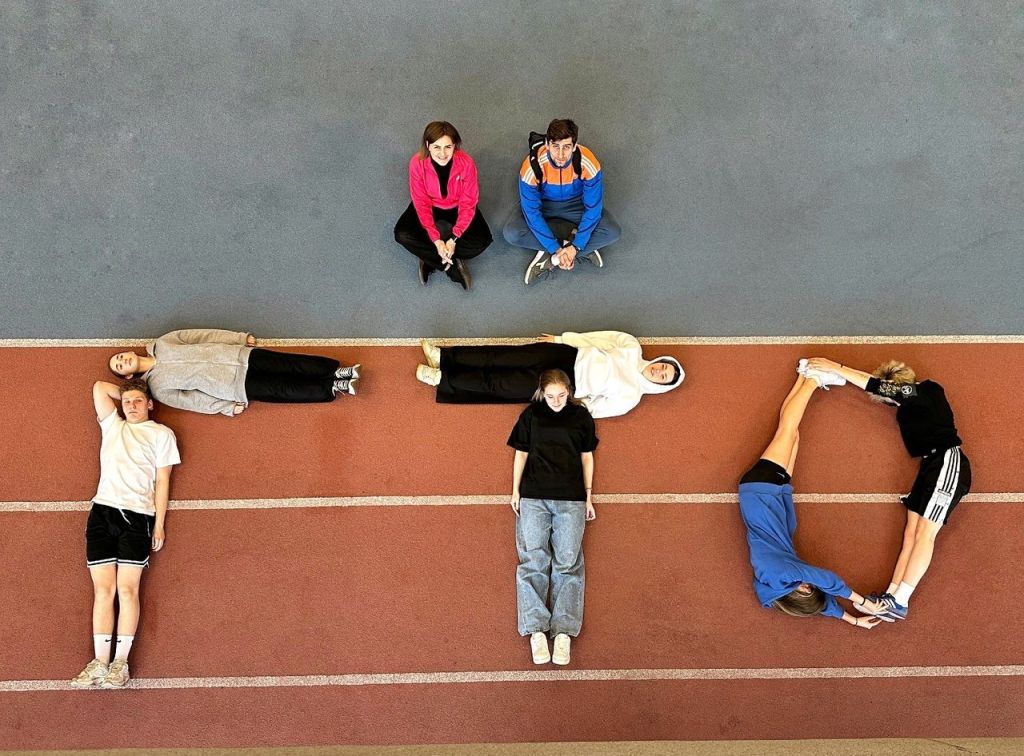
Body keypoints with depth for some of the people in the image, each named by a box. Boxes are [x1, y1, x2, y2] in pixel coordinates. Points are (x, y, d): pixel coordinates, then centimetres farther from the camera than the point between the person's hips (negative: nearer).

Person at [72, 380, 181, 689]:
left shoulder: (162, 434, 12)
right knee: (102, 590, -3)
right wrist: (126, 391, 30)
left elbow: (162, 481, 6)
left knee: (127, 590, -9)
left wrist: (159, 524, 1)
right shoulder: (112, 426, 24)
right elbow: (100, 387, 22)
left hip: (137, 514, -3)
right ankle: (99, 663, -4)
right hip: (103, 511, 3)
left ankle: (120, 663, -8)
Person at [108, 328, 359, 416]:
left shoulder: (161, 344, 10)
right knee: (285, 389, -13)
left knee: (293, 364, -8)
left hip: (240, 355, 4)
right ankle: (333, 388, -6)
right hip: (239, 386, -4)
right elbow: (192, 400, -3)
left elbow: (202, 336, 10)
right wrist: (228, 407, -11)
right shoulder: (159, 387, 1)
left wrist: (241, 337, 7)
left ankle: (337, 371, -3)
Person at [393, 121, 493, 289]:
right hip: (431, 206, 1)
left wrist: (454, 238, -27)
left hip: (457, 207, 0)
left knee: (482, 241, -22)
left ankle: (430, 260, -13)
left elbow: (468, 203, -19)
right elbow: (422, 203, -19)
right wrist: (436, 239, -27)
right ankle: (454, 267, -19)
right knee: (402, 235, -22)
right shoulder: (417, 163, -28)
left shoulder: (466, 163, -29)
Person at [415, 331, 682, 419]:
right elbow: (603, 337, 7)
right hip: (567, 354, 4)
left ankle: (442, 378, -2)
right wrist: (563, 339, 5)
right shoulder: (633, 349, 4)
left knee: (496, 384, -9)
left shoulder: (631, 397, -7)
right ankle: (443, 356, -1)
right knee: (502, 357, -7)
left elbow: (595, 409, -8)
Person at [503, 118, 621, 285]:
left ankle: (549, 258, -19)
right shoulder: (532, 166, -32)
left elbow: (593, 208, -21)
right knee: (511, 233, -27)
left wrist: (575, 247, -27)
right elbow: (532, 212, -25)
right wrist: (555, 249, -28)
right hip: (543, 204, 0)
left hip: (575, 204, 0)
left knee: (613, 232, -23)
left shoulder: (588, 164, -31)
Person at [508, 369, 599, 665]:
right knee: (533, 560, -8)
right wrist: (515, 491, 7)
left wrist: (589, 496, 9)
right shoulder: (530, 415, 8)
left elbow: (587, 456, 12)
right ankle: (536, 630, -10)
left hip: (571, 498, 0)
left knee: (568, 562, -7)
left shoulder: (581, 416, 9)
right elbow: (521, 453, 11)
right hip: (533, 496, 0)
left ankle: (564, 632, -10)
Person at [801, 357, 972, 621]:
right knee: (911, 533, -3)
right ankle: (891, 595, -11)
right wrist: (835, 369, 13)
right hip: (930, 466, 9)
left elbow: (872, 385, -8)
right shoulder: (913, 399, 18)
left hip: (947, 461, -9)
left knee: (924, 533, -14)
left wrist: (834, 367, -4)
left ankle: (900, 603, -20)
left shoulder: (926, 390, -5)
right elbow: (875, 380, 20)